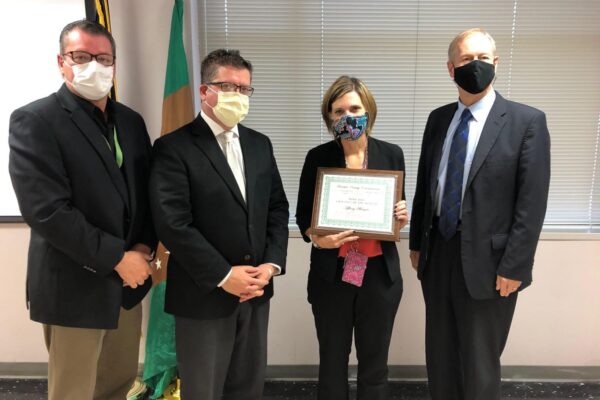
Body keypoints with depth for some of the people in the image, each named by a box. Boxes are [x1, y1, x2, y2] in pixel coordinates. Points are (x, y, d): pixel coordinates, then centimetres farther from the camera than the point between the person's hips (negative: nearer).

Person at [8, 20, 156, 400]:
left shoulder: (131, 121, 8)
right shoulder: (34, 121, -11)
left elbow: (147, 191, 8)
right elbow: (46, 211, -20)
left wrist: (144, 247, -8)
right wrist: (118, 258, -18)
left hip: (128, 280, 6)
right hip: (76, 286, -5)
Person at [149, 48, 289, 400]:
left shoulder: (260, 144, 9)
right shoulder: (174, 147, -10)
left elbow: (277, 207, 8)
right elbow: (172, 223, -18)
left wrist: (272, 264, -5)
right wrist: (223, 276, -17)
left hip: (256, 289, 5)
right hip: (204, 294, -5)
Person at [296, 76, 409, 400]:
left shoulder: (391, 154, 0)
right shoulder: (317, 157, -4)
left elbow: (398, 208, 11)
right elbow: (303, 215, 1)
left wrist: (402, 217, -12)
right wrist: (316, 238, -19)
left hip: (380, 273, 1)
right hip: (332, 274, -1)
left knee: (374, 361, 15)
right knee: (332, 360, 14)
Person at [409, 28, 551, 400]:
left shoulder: (527, 121, -7)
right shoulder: (438, 119, 7)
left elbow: (532, 203, -11)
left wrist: (513, 266, -14)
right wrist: (417, 243, 9)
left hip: (486, 261, -4)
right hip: (437, 256, 5)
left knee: (479, 365, 11)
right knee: (439, 357, 18)